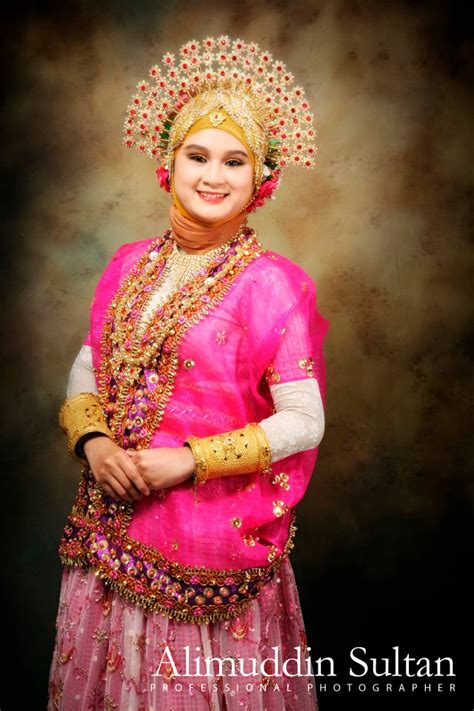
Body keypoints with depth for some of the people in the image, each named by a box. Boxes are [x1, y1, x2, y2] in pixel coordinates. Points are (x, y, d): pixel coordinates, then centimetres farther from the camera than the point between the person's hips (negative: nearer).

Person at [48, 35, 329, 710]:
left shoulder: (273, 283, -12)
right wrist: (92, 441, -9)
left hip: (212, 537, -5)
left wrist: (192, 459, -19)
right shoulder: (130, 265, 4)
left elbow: (305, 421, -13)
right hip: (112, 523, 5)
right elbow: (86, 371, 11)